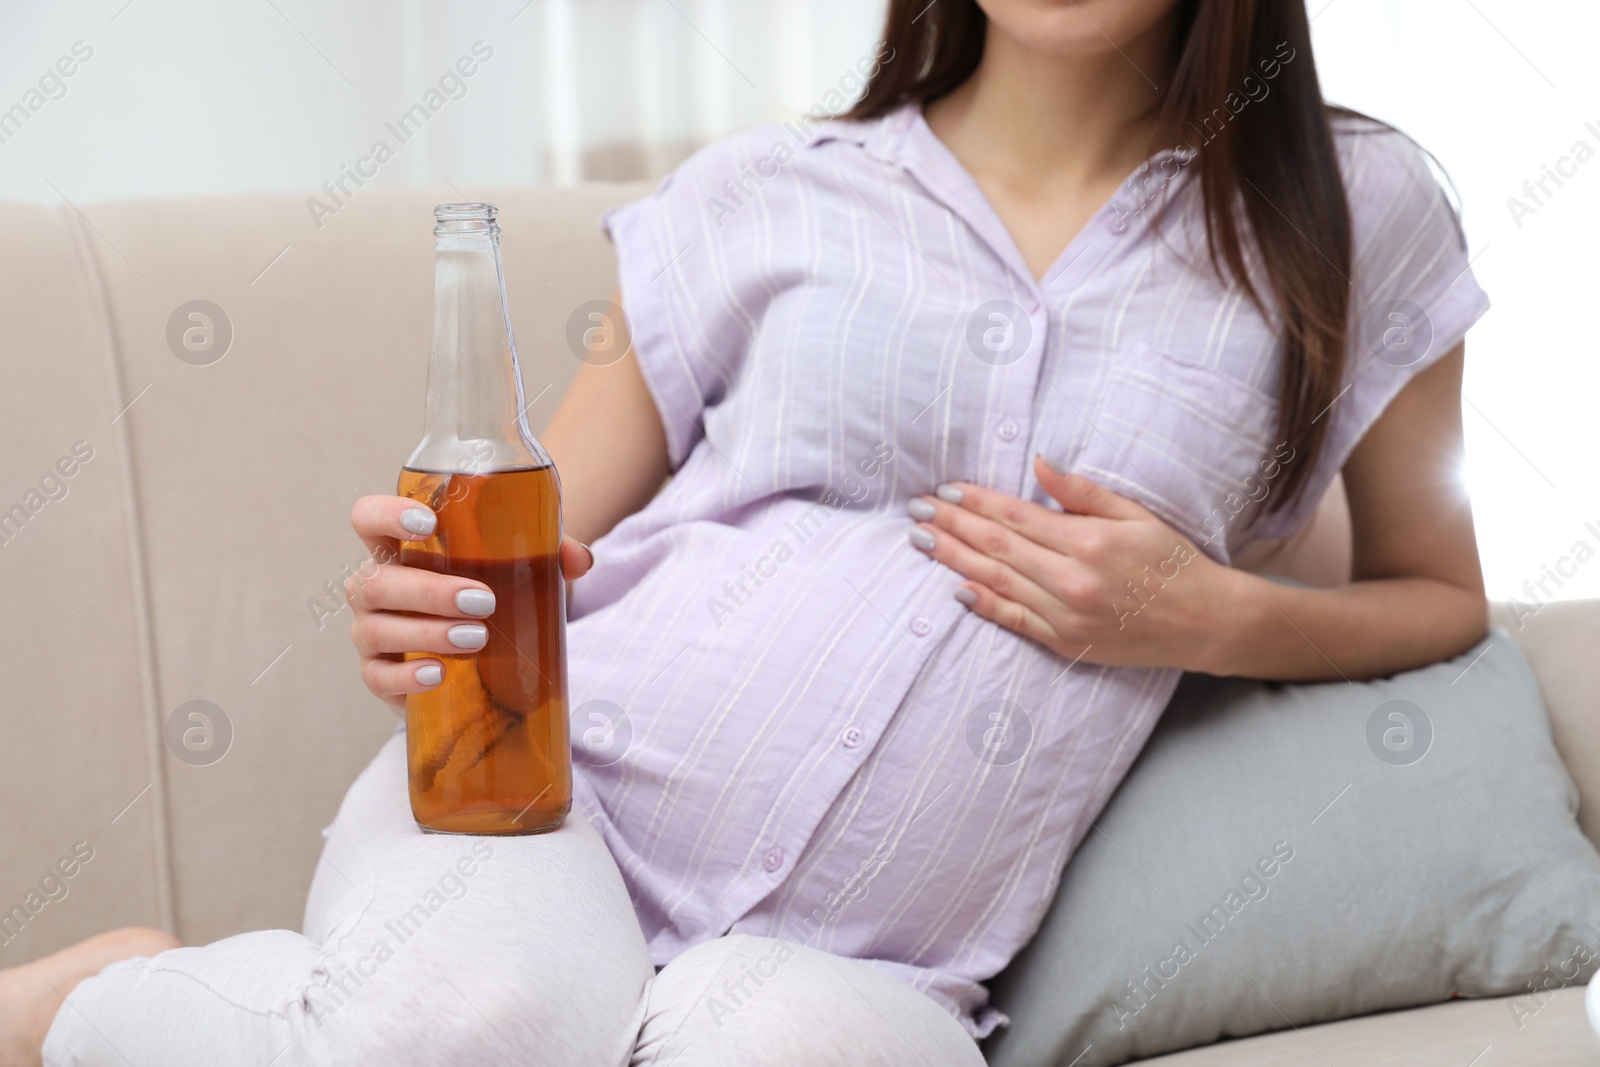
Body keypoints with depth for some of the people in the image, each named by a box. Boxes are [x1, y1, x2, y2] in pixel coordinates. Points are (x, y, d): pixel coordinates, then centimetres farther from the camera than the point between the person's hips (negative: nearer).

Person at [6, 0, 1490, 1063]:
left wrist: (1206, 617, -2)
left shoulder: (1352, 215, 10)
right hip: (568, 781, 0)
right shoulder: (767, 191, 10)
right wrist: (420, 619, -12)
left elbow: (1443, 591, 20)